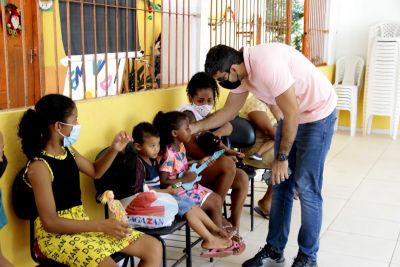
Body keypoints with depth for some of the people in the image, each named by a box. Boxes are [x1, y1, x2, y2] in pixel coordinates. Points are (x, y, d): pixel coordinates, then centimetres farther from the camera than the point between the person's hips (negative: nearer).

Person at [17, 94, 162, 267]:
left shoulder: (68, 151, 6)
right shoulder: (39, 166, -18)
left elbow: (95, 171, 25)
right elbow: (50, 223, -22)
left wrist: (114, 150, 5)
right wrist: (102, 225, -24)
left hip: (80, 223, 8)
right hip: (56, 235, -8)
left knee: (154, 247, 0)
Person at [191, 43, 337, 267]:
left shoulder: (266, 65, -32)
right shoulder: (241, 72, -5)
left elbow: (292, 113, -27)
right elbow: (229, 111, 10)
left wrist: (282, 157, -19)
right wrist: (195, 127, 8)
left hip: (318, 114, -8)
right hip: (291, 115, 8)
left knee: (306, 187, -6)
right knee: (281, 184, 8)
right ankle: (275, 249, 19)